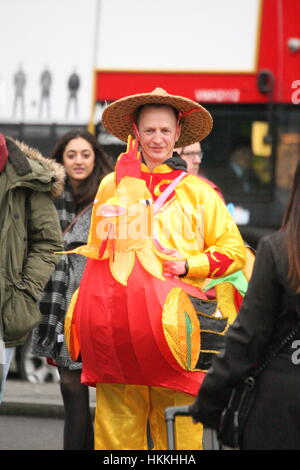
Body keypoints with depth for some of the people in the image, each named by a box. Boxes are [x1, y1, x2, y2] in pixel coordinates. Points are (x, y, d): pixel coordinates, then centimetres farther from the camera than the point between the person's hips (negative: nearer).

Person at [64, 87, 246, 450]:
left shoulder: (198, 192, 11)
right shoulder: (113, 185, 16)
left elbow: (233, 251, 12)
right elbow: (95, 254, 23)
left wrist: (190, 265, -4)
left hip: (173, 322, -1)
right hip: (117, 323, 1)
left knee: (177, 431, -5)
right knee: (117, 424, -2)